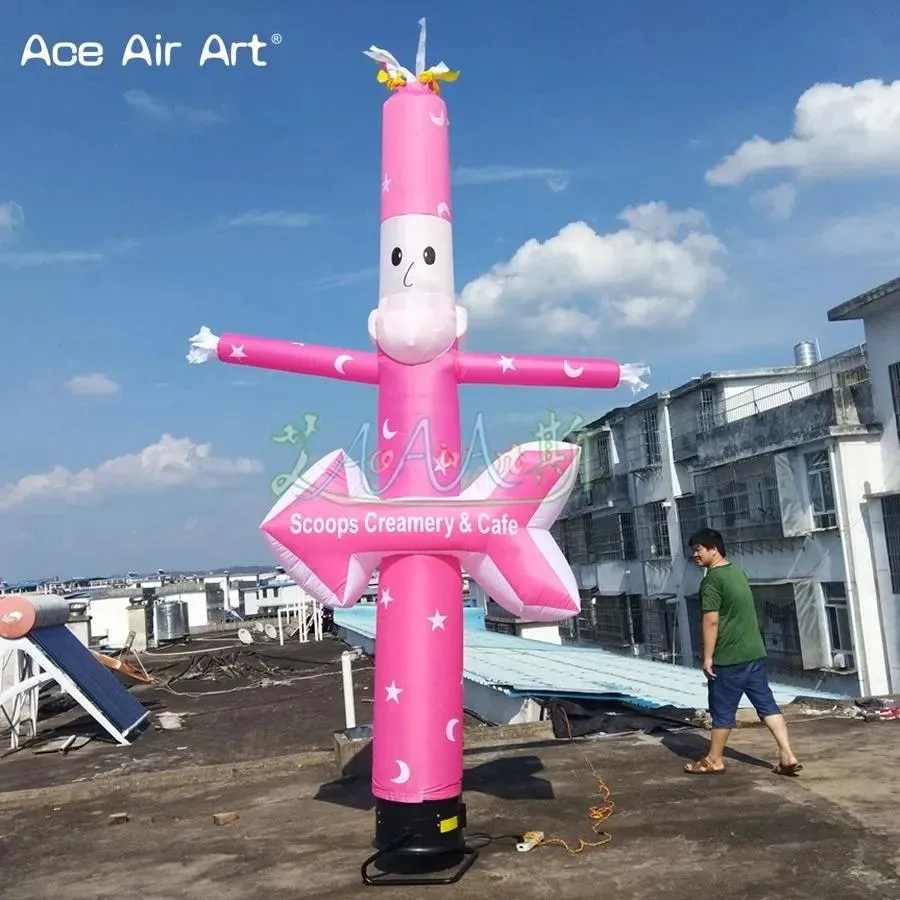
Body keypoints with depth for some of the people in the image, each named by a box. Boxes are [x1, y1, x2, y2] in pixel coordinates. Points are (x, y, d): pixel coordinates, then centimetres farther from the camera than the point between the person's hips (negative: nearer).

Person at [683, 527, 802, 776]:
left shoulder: (712, 580, -15)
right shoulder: (737, 572, 13)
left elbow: (711, 621, -19)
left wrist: (707, 657, -14)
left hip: (729, 657, -8)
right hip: (755, 652, 9)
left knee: (722, 710, 5)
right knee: (766, 704, 9)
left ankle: (714, 760, 17)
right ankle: (788, 757, 6)